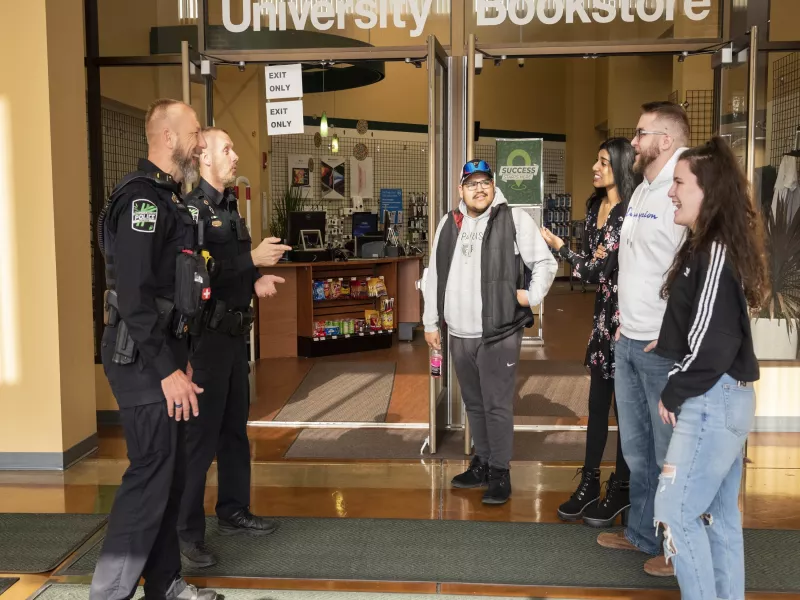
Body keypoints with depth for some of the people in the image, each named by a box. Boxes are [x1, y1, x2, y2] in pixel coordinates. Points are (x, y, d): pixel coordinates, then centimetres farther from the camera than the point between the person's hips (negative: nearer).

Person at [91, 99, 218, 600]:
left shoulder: (167, 197, 16)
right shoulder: (141, 198, -16)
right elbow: (134, 295, -23)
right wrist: (167, 370, -23)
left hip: (164, 355, 10)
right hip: (143, 360, -10)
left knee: (170, 471, 14)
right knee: (151, 475, -6)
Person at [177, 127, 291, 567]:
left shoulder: (228, 207, 16)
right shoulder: (192, 208, -14)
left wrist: (255, 280, 5)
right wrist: (253, 259, -19)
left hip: (234, 330, 10)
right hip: (206, 333, -10)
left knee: (235, 426, 17)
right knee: (200, 433, -6)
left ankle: (233, 511, 30)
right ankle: (185, 532, 3)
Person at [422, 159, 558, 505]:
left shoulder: (514, 219, -3)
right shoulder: (449, 224, 12)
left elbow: (546, 263, 1)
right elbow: (434, 276, 16)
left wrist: (532, 296, -8)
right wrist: (431, 323, 15)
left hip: (499, 334, -5)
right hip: (459, 334, 5)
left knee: (497, 406, -2)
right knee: (474, 403, 16)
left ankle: (500, 473, 10)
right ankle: (482, 463, 30)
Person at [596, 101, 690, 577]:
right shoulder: (641, 192, 14)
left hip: (665, 347, -9)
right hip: (628, 341, 9)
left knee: (671, 453, 4)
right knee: (638, 449, 19)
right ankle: (642, 533, 34)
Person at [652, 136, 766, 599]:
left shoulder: (716, 253, -17)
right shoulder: (709, 248, 13)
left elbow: (711, 341, -22)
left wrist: (673, 394, -11)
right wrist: (679, 389, 8)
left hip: (711, 401, -10)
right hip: (724, 398, 10)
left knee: (674, 512, -4)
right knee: (720, 515, 15)